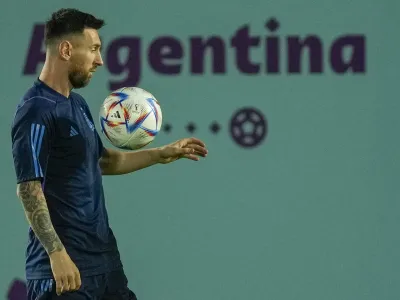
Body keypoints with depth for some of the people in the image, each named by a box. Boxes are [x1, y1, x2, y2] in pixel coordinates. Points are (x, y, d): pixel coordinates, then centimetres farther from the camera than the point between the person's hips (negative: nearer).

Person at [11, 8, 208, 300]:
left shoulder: (78, 104, 14)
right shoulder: (36, 111, -15)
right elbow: (28, 188, -20)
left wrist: (161, 154, 24)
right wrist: (56, 253, -25)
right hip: (65, 265, -9)